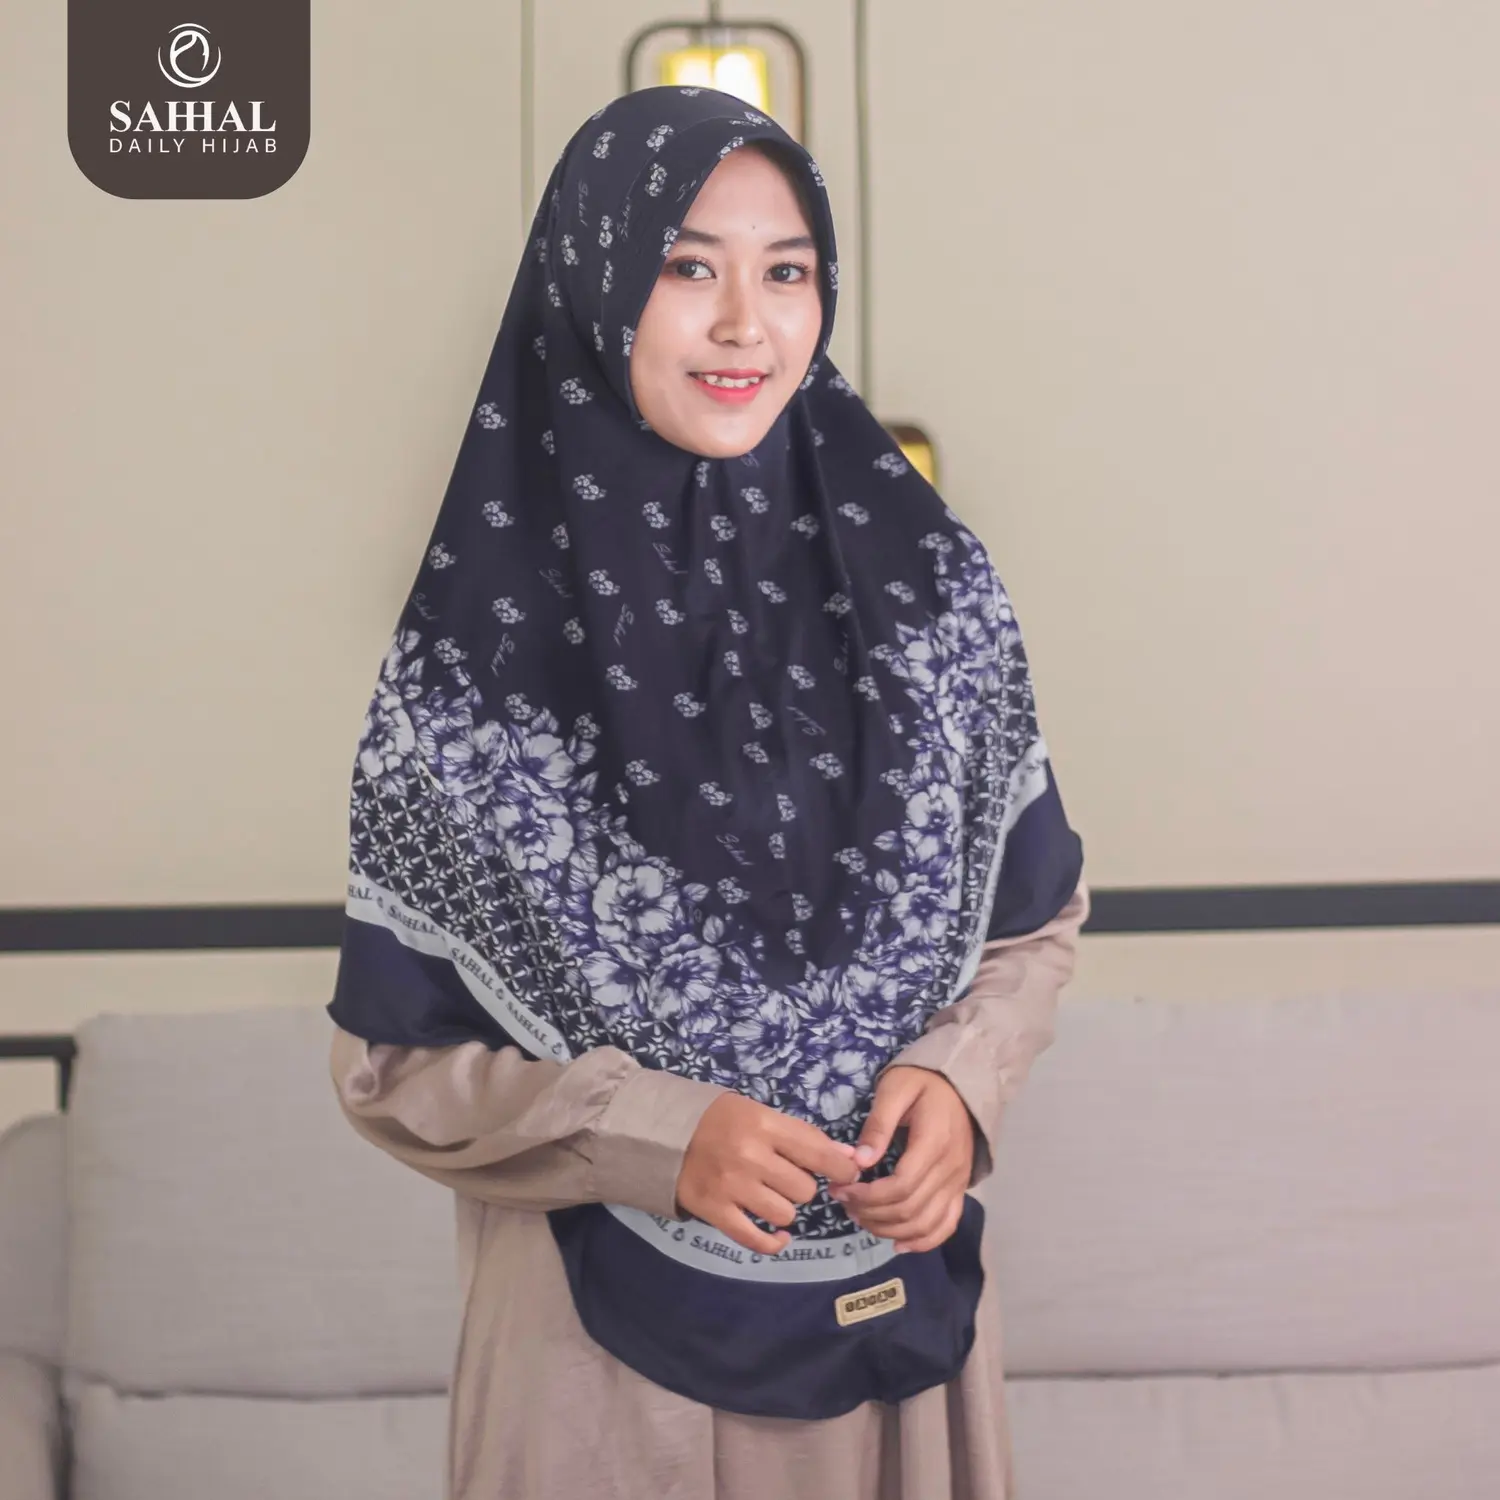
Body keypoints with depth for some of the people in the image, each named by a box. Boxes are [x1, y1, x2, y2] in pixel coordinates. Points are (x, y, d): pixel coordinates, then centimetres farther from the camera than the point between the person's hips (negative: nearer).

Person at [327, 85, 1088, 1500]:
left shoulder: (928, 585, -5)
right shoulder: (478, 661, -12)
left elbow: (1033, 917, 6)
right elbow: (391, 1058, -7)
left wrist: (957, 1074, -13)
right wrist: (654, 1136, -20)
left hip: (908, 1303, 3)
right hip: (608, 1333, -2)